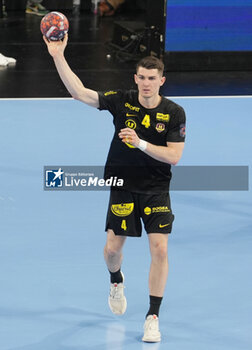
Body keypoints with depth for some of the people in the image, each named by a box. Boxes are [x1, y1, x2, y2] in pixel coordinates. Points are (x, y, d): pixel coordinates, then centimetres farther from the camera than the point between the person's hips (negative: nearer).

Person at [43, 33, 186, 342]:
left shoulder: (174, 113, -10)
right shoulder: (122, 101, -9)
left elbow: (174, 156, -14)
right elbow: (80, 93, -16)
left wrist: (141, 143, -27)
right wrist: (58, 57, -25)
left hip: (156, 189, -1)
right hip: (122, 186, 1)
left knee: (159, 248, -11)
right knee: (113, 247, 3)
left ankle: (153, 317, -1)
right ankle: (116, 281, 42)